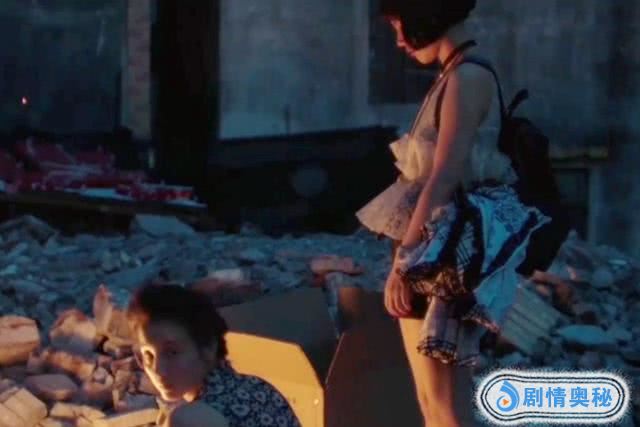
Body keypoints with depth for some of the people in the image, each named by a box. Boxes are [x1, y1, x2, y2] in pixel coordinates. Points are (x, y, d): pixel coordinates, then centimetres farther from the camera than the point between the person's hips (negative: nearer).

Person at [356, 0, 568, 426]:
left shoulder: (468, 78, -14)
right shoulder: (454, 78, 15)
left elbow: (444, 177, -20)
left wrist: (403, 259, -20)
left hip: (442, 255, -10)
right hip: (437, 252, 10)